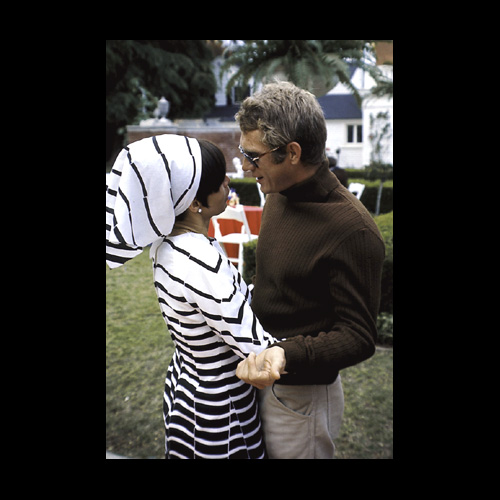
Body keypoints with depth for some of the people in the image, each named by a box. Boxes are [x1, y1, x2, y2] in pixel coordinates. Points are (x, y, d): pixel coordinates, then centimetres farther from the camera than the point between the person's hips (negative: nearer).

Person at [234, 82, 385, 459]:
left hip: (300, 394, -8)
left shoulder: (353, 230, -27)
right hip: (260, 374, 8)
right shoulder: (278, 195, -1)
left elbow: (359, 337, -22)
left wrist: (287, 355, -37)